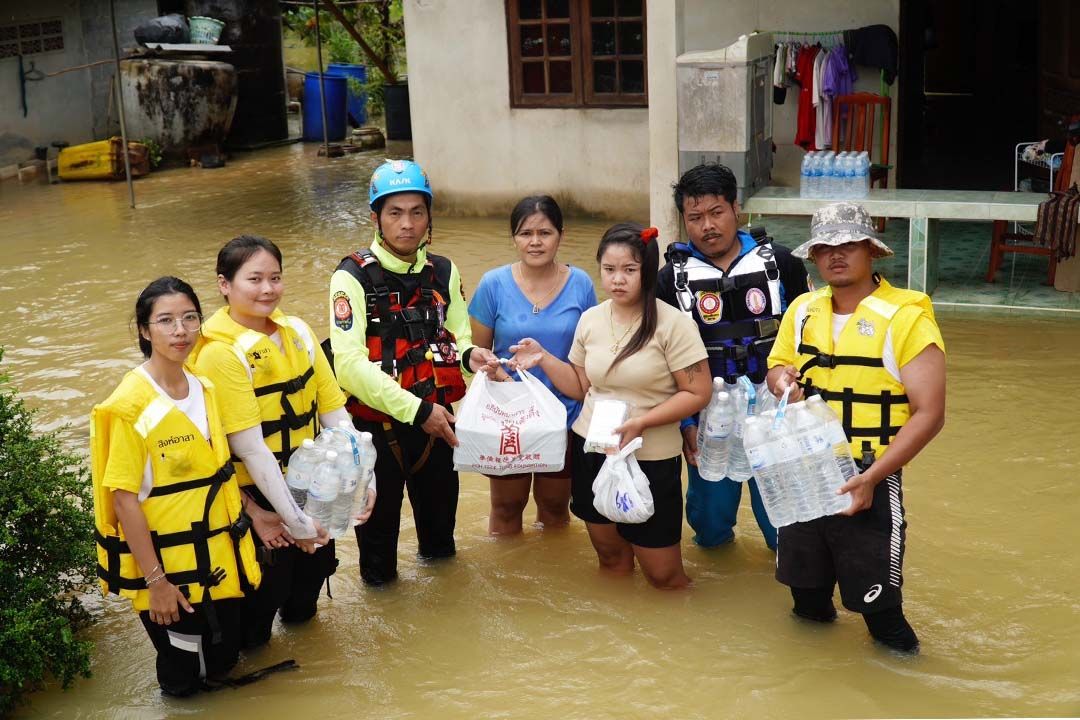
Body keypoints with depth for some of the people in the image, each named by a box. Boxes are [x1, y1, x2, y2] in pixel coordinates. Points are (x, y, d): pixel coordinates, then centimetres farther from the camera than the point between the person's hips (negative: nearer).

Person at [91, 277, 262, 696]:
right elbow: (124, 498, -18)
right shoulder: (131, 404, -18)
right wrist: (156, 580, -17)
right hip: (167, 564, -6)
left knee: (222, 662, 15)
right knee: (183, 677, 6)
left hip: (218, 556, 6)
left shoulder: (204, 389, 2)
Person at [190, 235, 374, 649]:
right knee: (266, 590, 10)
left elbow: (333, 411, -1)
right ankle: (249, 647, 39)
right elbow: (250, 447, -22)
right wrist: (294, 519, -22)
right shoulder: (221, 354, -18)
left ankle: (299, 615, 51)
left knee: (314, 569, 21)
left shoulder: (298, 333, 0)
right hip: (256, 499, -5)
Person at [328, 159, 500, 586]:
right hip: (376, 424, -4)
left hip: (435, 420, 5)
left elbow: (458, 335, 12)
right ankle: (377, 575, 41)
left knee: (439, 500, 24)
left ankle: (438, 554, 52)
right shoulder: (353, 278, -15)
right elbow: (349, 363, -23)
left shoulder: (443, 273, 2)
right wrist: (416, 410, -26)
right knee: (379, 512, 15)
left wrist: (468, 355, -14)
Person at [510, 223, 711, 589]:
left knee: (662, 575, 1)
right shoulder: (591, 319, 3)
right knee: (609, 555, 18)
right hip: (590, 450, 5)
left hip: (650, 459, -5)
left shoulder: (673, 324, -13)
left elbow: (698, 393, -13)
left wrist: (640, 423, -21)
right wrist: (543, 359, -3)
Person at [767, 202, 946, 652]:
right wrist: (783, 380, -6)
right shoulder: (802, 311, 4)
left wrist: (871, 478, -23)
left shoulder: (906, 318, -15)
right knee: (805, 585, 20)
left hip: (868, 480, -5)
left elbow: (929, 414, -17)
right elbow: (777, 367, 19)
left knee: (873, 595, 3)